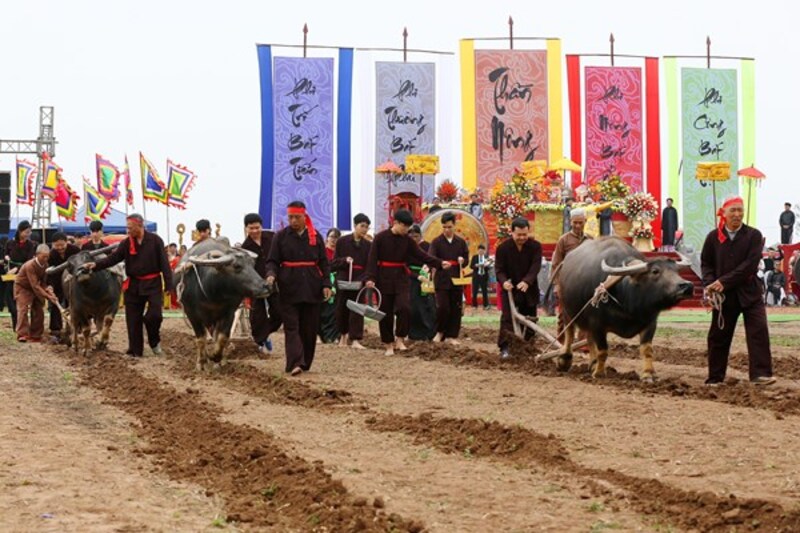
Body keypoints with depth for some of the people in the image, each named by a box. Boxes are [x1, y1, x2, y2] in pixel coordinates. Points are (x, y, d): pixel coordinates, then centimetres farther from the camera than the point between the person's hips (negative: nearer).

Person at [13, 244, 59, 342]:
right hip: (23, 287, -7)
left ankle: (35, 336, 7)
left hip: (35, 289, 7)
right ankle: (22, 335, -25)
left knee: (38, 311, 1)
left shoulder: (45, 265, -10)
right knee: (23, 309, -20)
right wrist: (48, 296, -41)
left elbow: (43, 282, -1)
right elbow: (35, 285, -36)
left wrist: (47, 289, -24)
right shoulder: (30, 265, -32)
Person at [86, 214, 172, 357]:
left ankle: (154, 342, 15)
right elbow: (113, 258, -3)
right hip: (133, 285, 3)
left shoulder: (155, 240, -6)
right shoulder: (126, 243, 3)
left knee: (154, 315, -13)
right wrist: (96, 265, -20)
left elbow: (164, 263, -6)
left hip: (153, 283, -3)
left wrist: (169, 285, -10)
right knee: (133, 319, 5)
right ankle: (135, 351, 14)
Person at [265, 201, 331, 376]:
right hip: (289, 288, -2)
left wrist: (326, 284, 0)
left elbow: (323, 263, 10)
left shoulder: (316, 236, 8)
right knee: (291, 326, -9)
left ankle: (306, 363, 16)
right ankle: (295, 363, -18)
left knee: (310, 327, 6)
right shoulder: (281, 236, 4)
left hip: (312, 288, 2)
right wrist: (271, 274, -17)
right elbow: (272, 261, 4)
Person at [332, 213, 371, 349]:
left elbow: (369, 265, 0)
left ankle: (355, 339, -8)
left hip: (359, 281, 0)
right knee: (342, 309, 8)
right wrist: (344, 260, -18)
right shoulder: (342, 241, 0)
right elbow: (334, 262, 1)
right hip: (343, 279, 0)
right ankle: (343, 334, 31)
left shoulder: (368, 245, 4)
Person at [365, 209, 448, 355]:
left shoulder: (407, 240, 4)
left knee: (404, 308, -17)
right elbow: (372, 259, -9)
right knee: (386, 313, 3)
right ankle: (388, 345, 15)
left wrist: (440, 264, -9)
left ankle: (399, 339, -2)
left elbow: (421, 256, 2)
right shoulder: (380, 238, -7)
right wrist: (370, 278, -20)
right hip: (384, 279, -2)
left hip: (401, 279, 2)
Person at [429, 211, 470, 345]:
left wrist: (462, 261, -9)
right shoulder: (436, 242, 0)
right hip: (441, 280, -3)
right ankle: (440, 331, 12)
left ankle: (452, 335, 12)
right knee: (443, 307, -10)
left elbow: (466, 259, 14)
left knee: (456, 309, 4)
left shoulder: (461, 242, 10)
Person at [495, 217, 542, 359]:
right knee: (507, 318, -12)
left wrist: (526, 281, -37)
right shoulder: (503, 247, -10)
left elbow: (535, 267, -19)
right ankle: (504, 348, -15)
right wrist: (504, 281, -30)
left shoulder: (535, 246, -9)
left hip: (529, 289, 2)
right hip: (509, 288, -2)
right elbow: (499, 269, -8)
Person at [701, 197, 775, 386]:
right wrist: (709, 283, -11)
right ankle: (715, 377, 18)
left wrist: (724, 282, -17)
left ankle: (760, 373, -12)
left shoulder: (754, 235, -4)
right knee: (718, 336, 7)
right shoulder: (713, 237, 3)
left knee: (758, 330, -13)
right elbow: (706, 263, 9)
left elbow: (750, 264, -13)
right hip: (723, 296, 2)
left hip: (749, 293, -2)